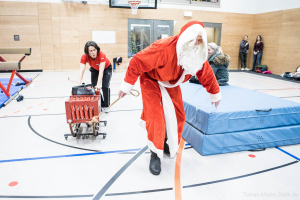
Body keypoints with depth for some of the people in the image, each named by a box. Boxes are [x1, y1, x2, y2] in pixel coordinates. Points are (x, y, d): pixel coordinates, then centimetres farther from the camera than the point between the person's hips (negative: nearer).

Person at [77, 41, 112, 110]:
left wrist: (99, 84, -56)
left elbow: (101, 71, -45)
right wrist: (78, 85, -51)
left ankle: (106, 106, 0)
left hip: (106, 69, -3)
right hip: (94, 69, 3)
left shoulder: (101, 55, -39)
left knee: (105, 86, -15)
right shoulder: (84, 57, -31)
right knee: (94, 86, -8)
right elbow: (81, 71, -39)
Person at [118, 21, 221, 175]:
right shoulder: (164, 48, -38)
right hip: (152, 81, -6)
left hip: (172, 84, 6)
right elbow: (137, 62, -32)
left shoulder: (199, 56, -17)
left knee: (178, 116, 7)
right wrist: (127, 85, -25)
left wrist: (215, 93, 11)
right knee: (156, 117, -14)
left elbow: (206, 74, 1)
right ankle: (155, 154, 5)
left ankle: (168, 144, 34)